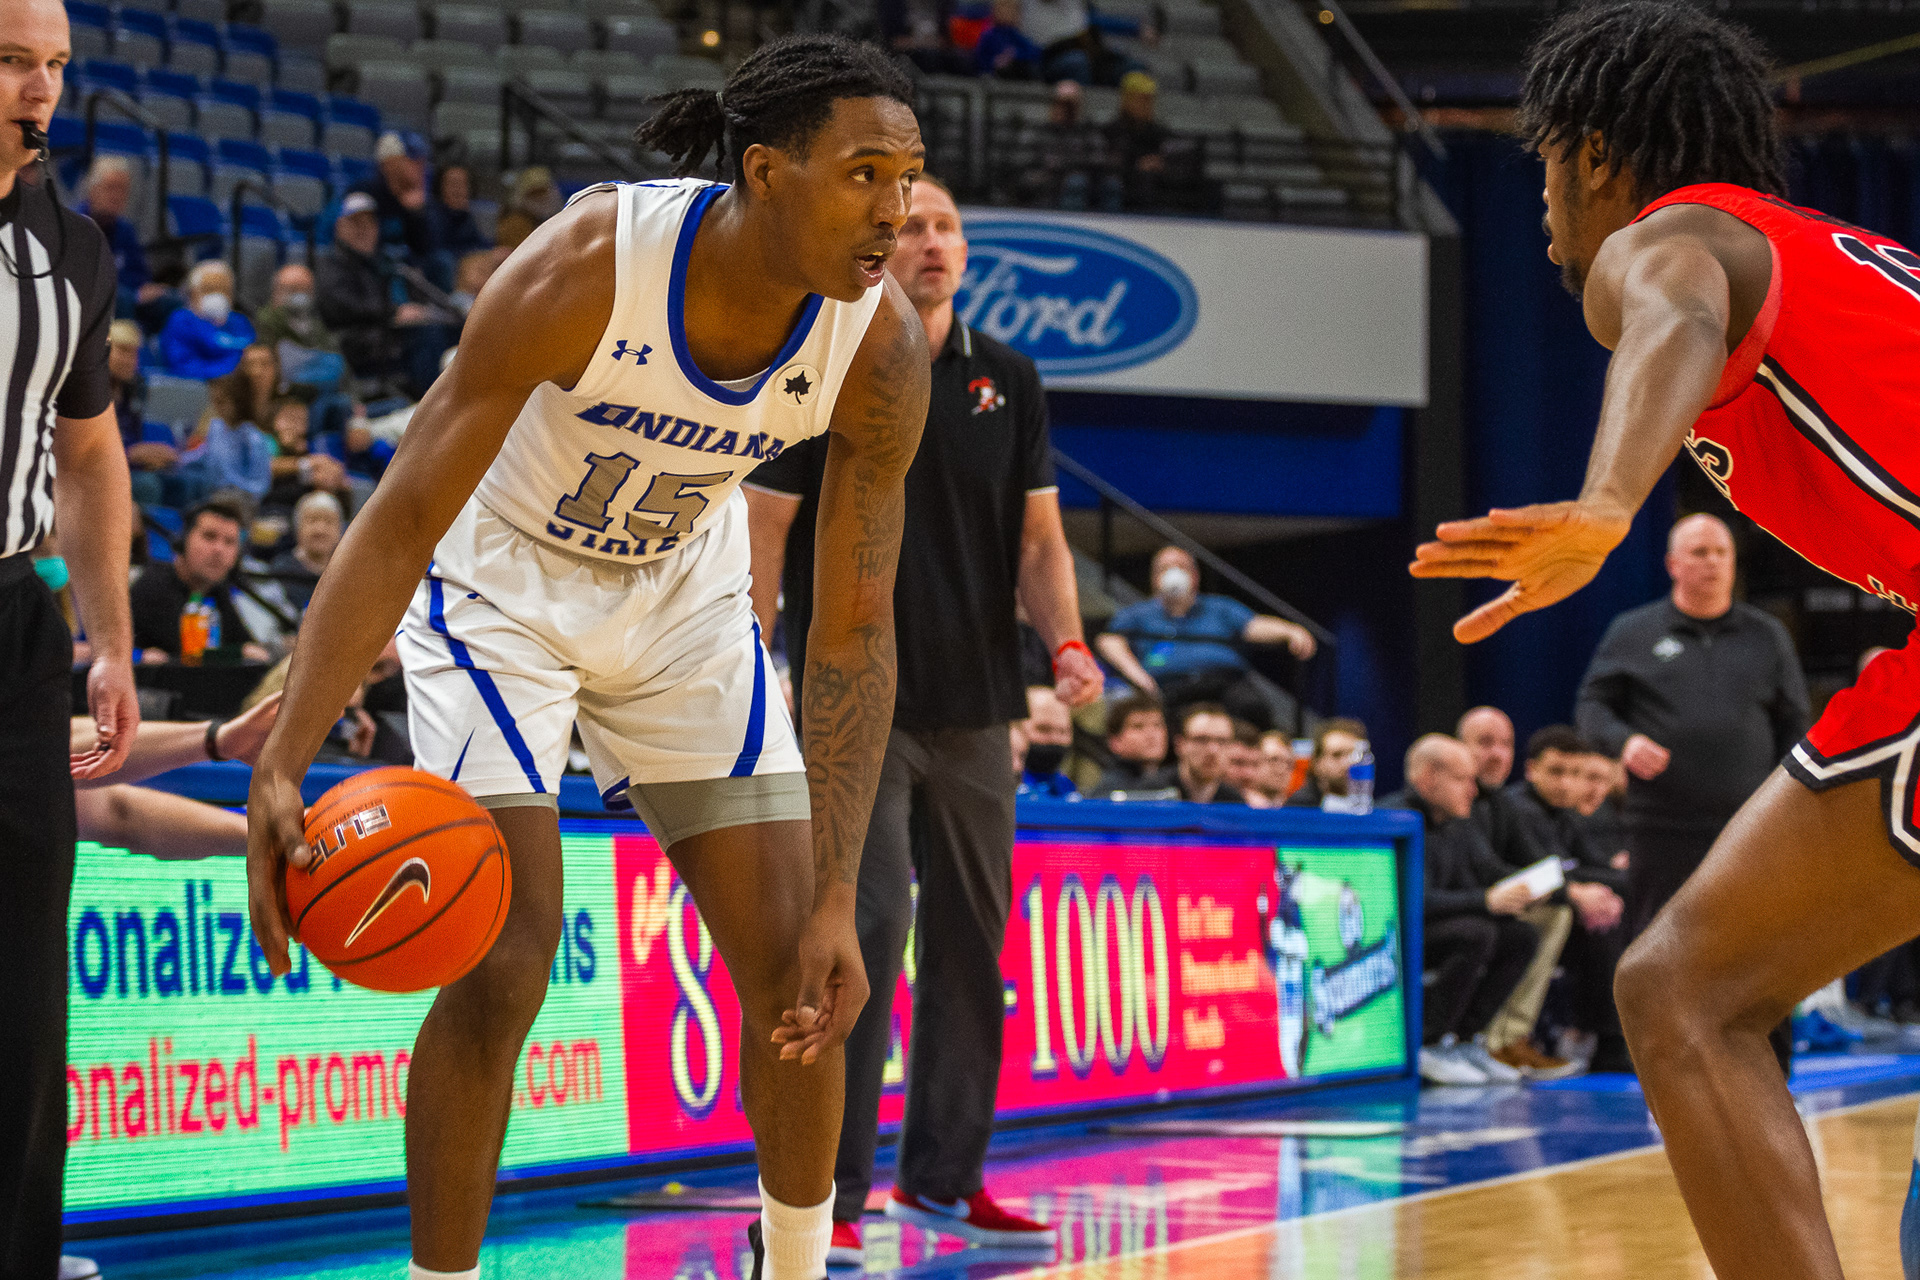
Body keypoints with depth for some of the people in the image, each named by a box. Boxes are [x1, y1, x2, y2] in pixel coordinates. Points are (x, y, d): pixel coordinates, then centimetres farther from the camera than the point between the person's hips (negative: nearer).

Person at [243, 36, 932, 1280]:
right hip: (503, 585, -4)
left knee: (798, 974, 1)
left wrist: (836, 901, -21)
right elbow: (401, 521, -32)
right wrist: (282, 768, -41)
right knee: (503, 967, -16)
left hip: (685, 600, 4)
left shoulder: (883, 349, -23)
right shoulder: (588, 267, -34)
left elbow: (854, 630, -15)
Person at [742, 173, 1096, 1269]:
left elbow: (1037, 536, 13)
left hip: (976, 708, 5)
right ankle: (824, 1196, -8)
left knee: (973, 938, 10)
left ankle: (945, 1174, 22)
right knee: (867, 931, -13)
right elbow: (764, 534, -4)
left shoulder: (1008, 381, 9)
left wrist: (1067, 643, -4)